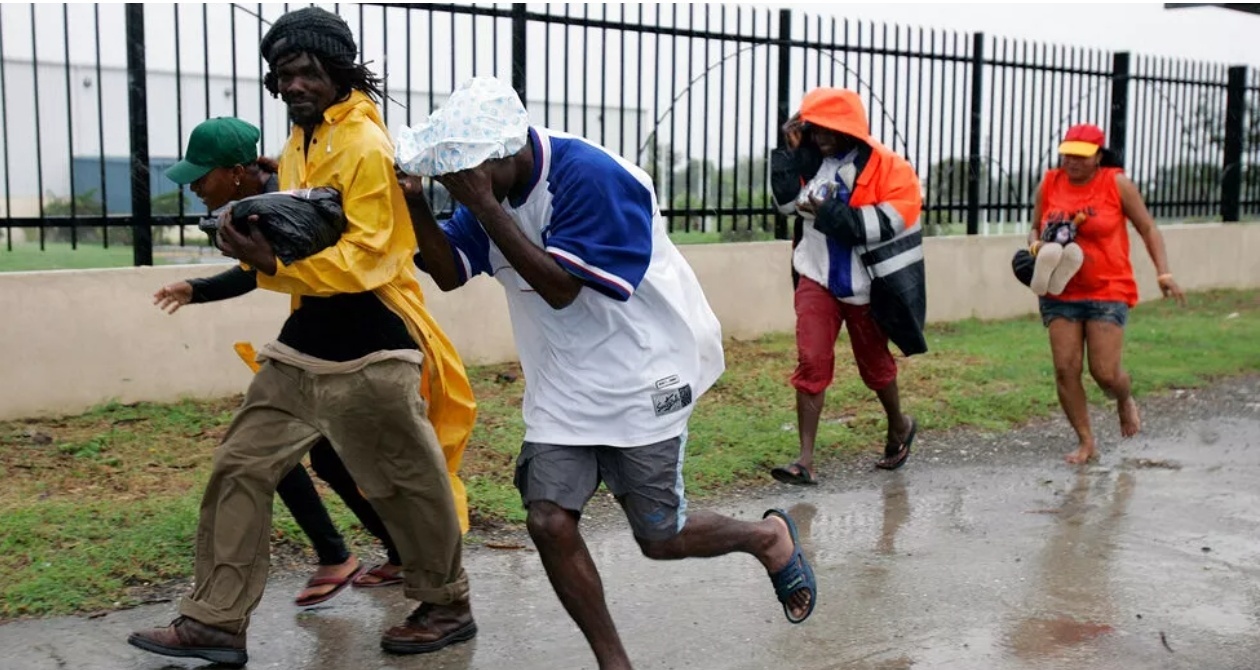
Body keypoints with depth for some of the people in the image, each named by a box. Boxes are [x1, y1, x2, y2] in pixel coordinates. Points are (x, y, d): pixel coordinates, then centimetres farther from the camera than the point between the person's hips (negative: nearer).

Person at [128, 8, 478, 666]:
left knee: (407, 486, 6)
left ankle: (448, 607, 26)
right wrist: (257, 240, 3)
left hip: (369, 346, -8)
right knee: (241, 466, 6)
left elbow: (364, 259, -20)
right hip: (306, 340, 9)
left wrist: (272, 261, -26)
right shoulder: (297, 145, 13)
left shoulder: (365, 146, -14)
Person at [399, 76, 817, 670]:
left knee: (660, 537, 3)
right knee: (548, 521, -6)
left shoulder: (592, 176, -25)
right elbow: (449, 273, -1)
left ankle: (769, 537, 32)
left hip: (641, 375, -6)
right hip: (562, 384, 6)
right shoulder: (489, 186, -2)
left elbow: (561, 288, -27)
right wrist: (415, 202, -18)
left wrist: (484, 206, -30)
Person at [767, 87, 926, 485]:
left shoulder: (886, 166, -13)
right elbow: (787, 202, 0)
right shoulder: (812, 159, 3)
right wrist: (792, 154, -11)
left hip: (866, 284, -3)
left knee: (874, 364, 14)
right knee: (811, 362, -8)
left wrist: (831, 213, -28)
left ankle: (899, 427, 43)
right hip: (818, 277, 3)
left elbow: (894, 219, -24)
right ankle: (806, 461, -8)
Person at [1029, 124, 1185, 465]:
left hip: (1108, 292, -3)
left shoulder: (1117, 183, -3)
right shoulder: (1049, 185, 4)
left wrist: (1164, 273, -7)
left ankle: (1126, 402, 31)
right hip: (1060, 293, 3)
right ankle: (1086, 441, 11)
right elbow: (1035, 229, 16)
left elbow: (1147, 228, 2)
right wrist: (1036, 248, -7)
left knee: (1105, 372, -6)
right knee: (1065, 369, -4)